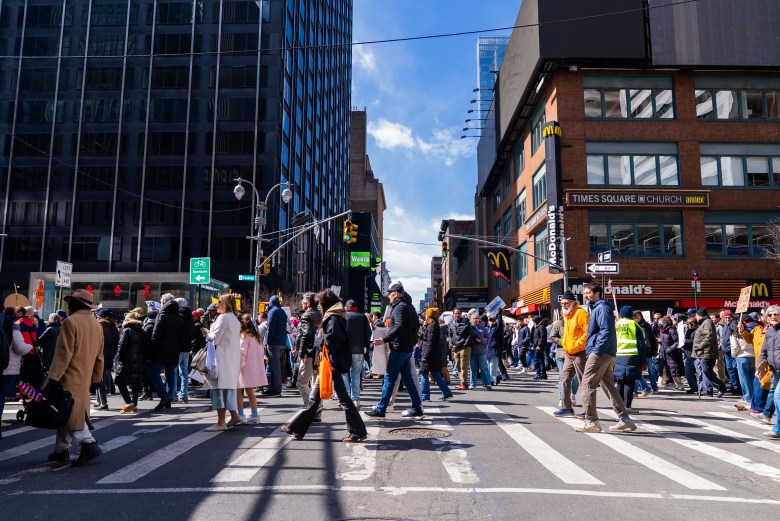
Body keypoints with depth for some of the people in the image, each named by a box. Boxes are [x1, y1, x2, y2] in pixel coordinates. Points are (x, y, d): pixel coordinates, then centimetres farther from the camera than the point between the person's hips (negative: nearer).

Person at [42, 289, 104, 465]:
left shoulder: (71, 322, -13)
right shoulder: (97, 325, 12)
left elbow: (63, 353, -17)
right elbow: (99, 356, 15)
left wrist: (53, 377, -15)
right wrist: (96, 378, 21)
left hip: (69, 378, -8)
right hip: (85, 378, 8)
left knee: (69, 414, -6)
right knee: (67, 414, 16)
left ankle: (89, 444, -17)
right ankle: (61, 450, 21)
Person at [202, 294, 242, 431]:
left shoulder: (223, 317, -11)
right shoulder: (235, 319, 17)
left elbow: (215, 339, -13)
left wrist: (207, 332, 5)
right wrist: (210, 333, 16)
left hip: (222, 358, -9)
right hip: (233, 358, 9)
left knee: (218, 388, -6)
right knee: (229, 388, 15)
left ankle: (221, 422, -5)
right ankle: (234, 415, 20)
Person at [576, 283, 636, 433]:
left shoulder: (602, 308, -11)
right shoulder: (596, 308, 19)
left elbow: (607, 331, -21)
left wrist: (596, 351, -22)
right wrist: (591, 350, 17)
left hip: (600, 353, -10)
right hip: (606, 354, 10)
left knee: (588, 384, -7)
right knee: (609, 386, 13)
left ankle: (591, 421, -5)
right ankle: (625, 420, 16)